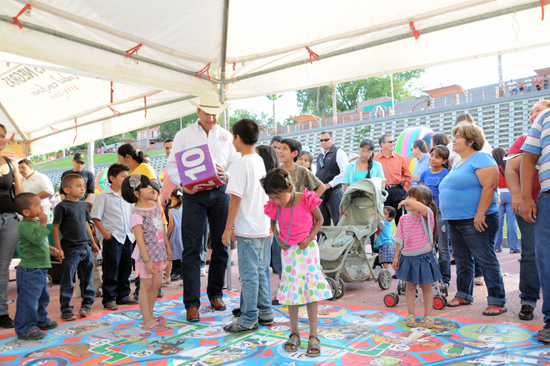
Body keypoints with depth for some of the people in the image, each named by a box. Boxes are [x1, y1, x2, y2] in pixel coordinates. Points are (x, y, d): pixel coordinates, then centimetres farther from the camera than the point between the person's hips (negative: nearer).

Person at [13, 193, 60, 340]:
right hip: (30, 270, -10)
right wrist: (43, 224, -27)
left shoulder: (36, 222, 12)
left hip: (41, 268, 10)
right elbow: (37, 239, -33)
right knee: (29, 299, -4)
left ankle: (41, 321, 37)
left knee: (42, 297, 22)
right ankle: (25, 329, 6)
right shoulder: (25, 226, -19)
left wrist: (48, 248, 16)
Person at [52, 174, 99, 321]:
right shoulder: (62, 207, -9)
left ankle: (87, 303, 25)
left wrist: (93, 242, 21)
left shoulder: (83, 205, 10)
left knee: (86, 278, 13)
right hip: (70, 249, -6)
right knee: (67, 281, 1)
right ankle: (66, 309, 11)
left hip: (86, 248, 6)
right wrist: (58, 248, -13)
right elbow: (55, 228, -9)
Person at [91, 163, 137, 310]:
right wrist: (105, 233, -15)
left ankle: (123, 295, 24)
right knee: (111, 269, -1)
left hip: (127, 237, 6)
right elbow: (95, 217, -7)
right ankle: (109, 299, 10)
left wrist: (134, 232, 10)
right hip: (111, 238, -6)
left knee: (126, 268, 12)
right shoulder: (103, 196, -5)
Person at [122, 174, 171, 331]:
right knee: (146, 285, 1)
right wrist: (147, 260, -21)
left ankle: (149, 315, 27)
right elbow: (139, 239, -20)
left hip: (159, 252, 8)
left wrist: (167, 246, 20)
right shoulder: (136, 214, -17)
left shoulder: (156, 205, 7)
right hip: (146, 254, -8)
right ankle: (147, 321, 10)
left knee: (156, 284, 14)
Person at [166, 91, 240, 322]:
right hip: (194, 195, -2)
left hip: (220, 193, 3)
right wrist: (183, 183, -15)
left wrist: (226, 175, -12)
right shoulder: (183, 135, 7)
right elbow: (171, 165, 4)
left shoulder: (226, 136, 13)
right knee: (192, 249, -6)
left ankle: (215, 294, 24)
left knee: (220, 247, 8)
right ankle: (192, 303, 1)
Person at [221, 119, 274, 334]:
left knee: (248, 274, 0)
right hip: (263, 227, 8)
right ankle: (265, 313, 25)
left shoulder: (240, 165, -14)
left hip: (247, 229, -8)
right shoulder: (261, 162, 11)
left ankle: (249, 320, 10)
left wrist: (228, 228, -11)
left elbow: (235, 199, -17)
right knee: (259, 271, 17)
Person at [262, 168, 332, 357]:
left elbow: (319, 219, -2)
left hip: (308, 249, -3)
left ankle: (313, 336, 14)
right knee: (291, 290, 8)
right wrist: (278, 238, -4)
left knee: (311, 290, 2)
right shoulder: (274, 207, -7)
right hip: (288, 251, 3)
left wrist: (309, 238, -14)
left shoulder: (306, 200, -16)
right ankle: (294, 333, 24)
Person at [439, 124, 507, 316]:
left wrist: (480, 214, -24)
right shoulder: (459, 163, 19)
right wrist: (448, 217, 20)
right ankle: (463, 295, 27)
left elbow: (489, 185, -20)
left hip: (475, 221, -9)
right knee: (462, 261, 15)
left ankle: (497, 301, 4)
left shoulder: (481, 158, -9)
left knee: (485, 260, -4)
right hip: (455, 221, 9)